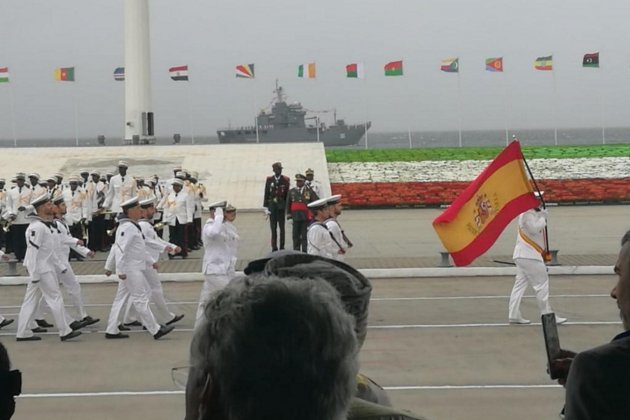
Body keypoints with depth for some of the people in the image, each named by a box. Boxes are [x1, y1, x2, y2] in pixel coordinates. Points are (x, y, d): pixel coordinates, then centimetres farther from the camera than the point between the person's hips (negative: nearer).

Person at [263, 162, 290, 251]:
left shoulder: (286, 180, 0)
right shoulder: (269, 179, 4)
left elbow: (287, 194, 0)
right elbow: (266, 194, 4)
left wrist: (287, 207, -3)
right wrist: (266, 207, -1)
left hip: (281, 206, -1)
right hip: (272, 206, 1)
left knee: (282, 227, 5)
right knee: (273, 228, 4)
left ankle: (282, 247, 12)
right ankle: (274, 247, 9)